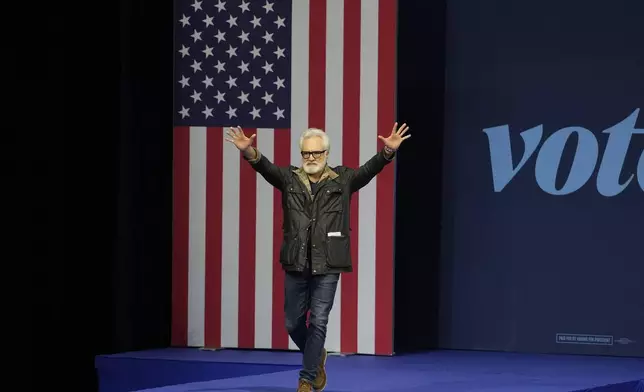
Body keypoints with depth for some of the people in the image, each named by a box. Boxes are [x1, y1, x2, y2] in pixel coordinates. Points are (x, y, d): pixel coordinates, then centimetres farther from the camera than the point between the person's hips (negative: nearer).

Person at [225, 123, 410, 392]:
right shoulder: (289, 179, 4)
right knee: (293, 323, 9)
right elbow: (265, 167, -13)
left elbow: (370, 169, -12)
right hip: (296, 264, 2)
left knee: (318, 323, -2)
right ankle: (317, 357, 36)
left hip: (327, 265, -2)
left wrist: (388, 151, -32)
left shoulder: (343, 180, 2)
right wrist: (249, 151, -34)